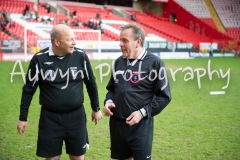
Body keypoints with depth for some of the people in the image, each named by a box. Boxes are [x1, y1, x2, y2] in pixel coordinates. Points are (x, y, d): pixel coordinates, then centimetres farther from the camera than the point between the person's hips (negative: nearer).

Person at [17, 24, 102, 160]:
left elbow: (91, 83, 7)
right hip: (50, 118, -1)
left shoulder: (81, 56, -7)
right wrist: (23, 117, 1)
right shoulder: (40, 59, -10)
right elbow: (29, 89, -1)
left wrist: (96, 108, 13)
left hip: (76, 116, 1)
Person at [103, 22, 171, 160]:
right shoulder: (119, 62, 8)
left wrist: (143, 112, -16)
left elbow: (164, 96, -8)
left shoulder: (154, 62, -10)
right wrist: (108, 102, 0)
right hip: (117, 123, 5)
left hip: (140, 126, -5)